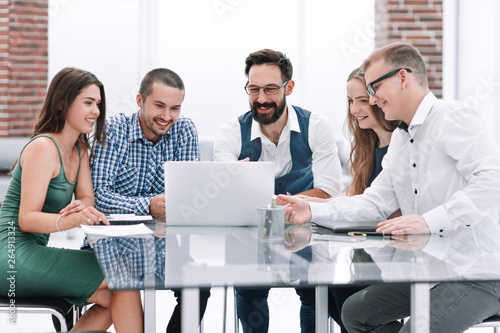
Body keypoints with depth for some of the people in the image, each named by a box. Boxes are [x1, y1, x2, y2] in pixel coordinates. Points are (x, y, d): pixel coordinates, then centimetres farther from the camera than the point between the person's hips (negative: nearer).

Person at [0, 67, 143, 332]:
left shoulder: (80, 149, 14)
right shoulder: (43, 147, -14)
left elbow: (87, 198, 6)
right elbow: (26, 218, -19)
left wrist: (81, 208, -19)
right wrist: (71, 221, -38)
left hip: (33, 253, 9)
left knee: (112, 298, -3)